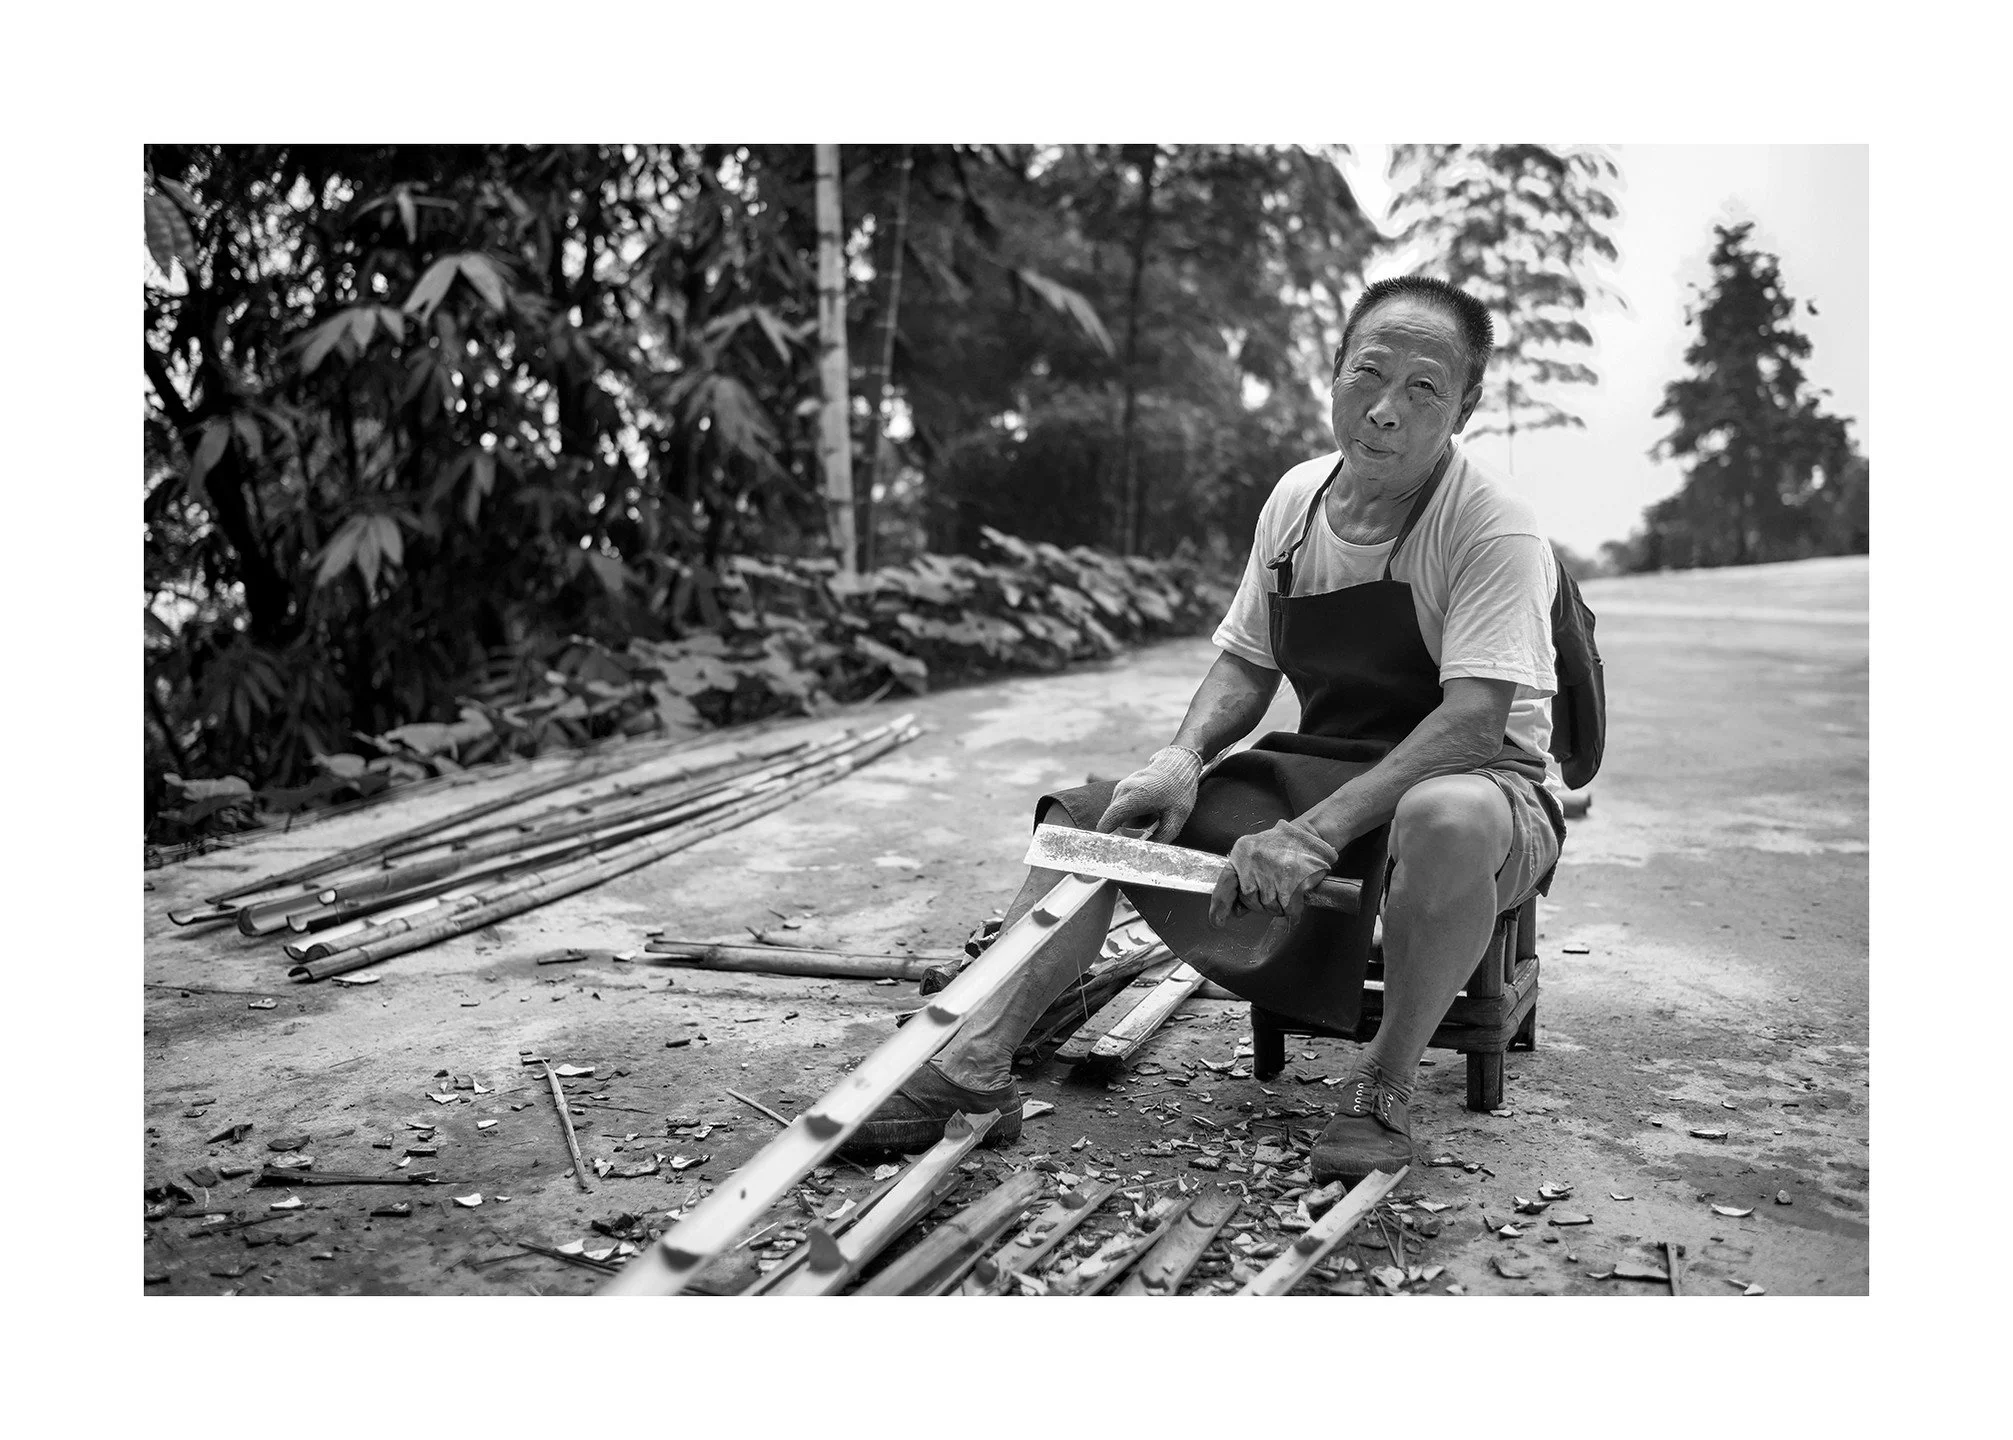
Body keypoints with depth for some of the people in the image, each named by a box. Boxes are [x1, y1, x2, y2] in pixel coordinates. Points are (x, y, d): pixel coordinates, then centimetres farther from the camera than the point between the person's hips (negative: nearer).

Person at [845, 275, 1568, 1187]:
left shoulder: (1495, 531, -18)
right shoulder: (1297, 497, 2)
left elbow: (1474, 720, -28)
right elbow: (1245, 664, 9)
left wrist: (1317, 832, -37)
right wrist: (1184, 757, -12)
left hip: (1479, 783, -5)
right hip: (1320, 772, 6)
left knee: (1448, 820, -43)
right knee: (1089, 819, -7)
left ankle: (1385, 1085, -19)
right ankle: (973, 1069, -13)